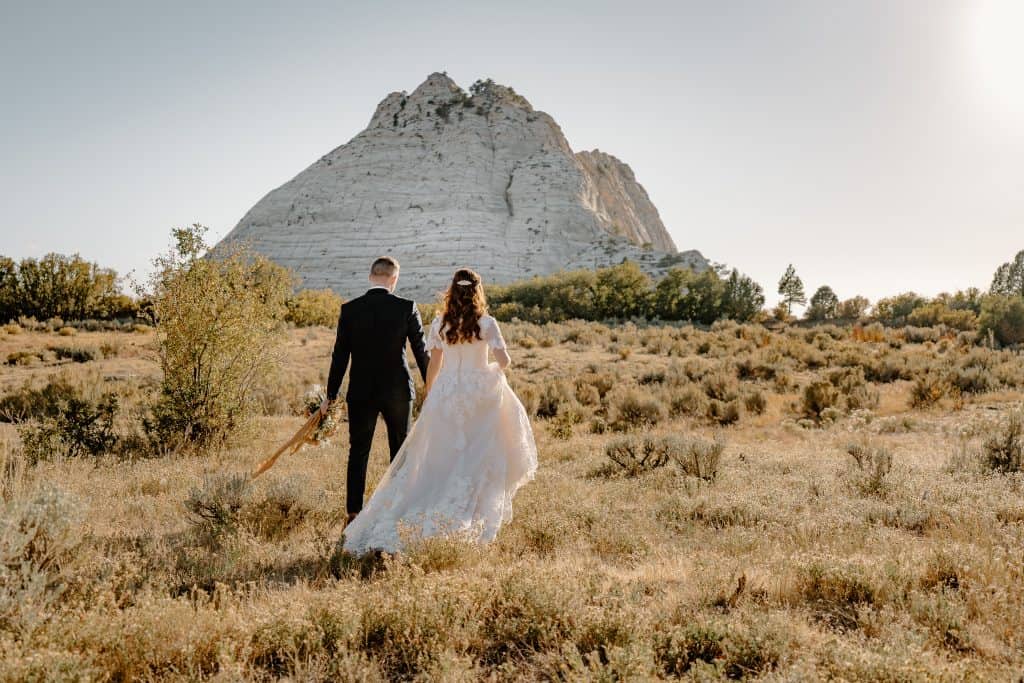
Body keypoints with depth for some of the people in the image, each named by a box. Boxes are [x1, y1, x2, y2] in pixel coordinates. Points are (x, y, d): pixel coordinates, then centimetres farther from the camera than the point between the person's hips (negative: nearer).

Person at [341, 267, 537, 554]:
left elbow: (434, 364, 5)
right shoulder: (486, 323, -7)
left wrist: (427, 396, 16)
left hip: (445, 392, 2)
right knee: (479, 456, 10)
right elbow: (504, 360, -11)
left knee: (435, 458, 9)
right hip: (480, 393, -2)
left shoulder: (439, 323, 0)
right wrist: (495, 368, 13)